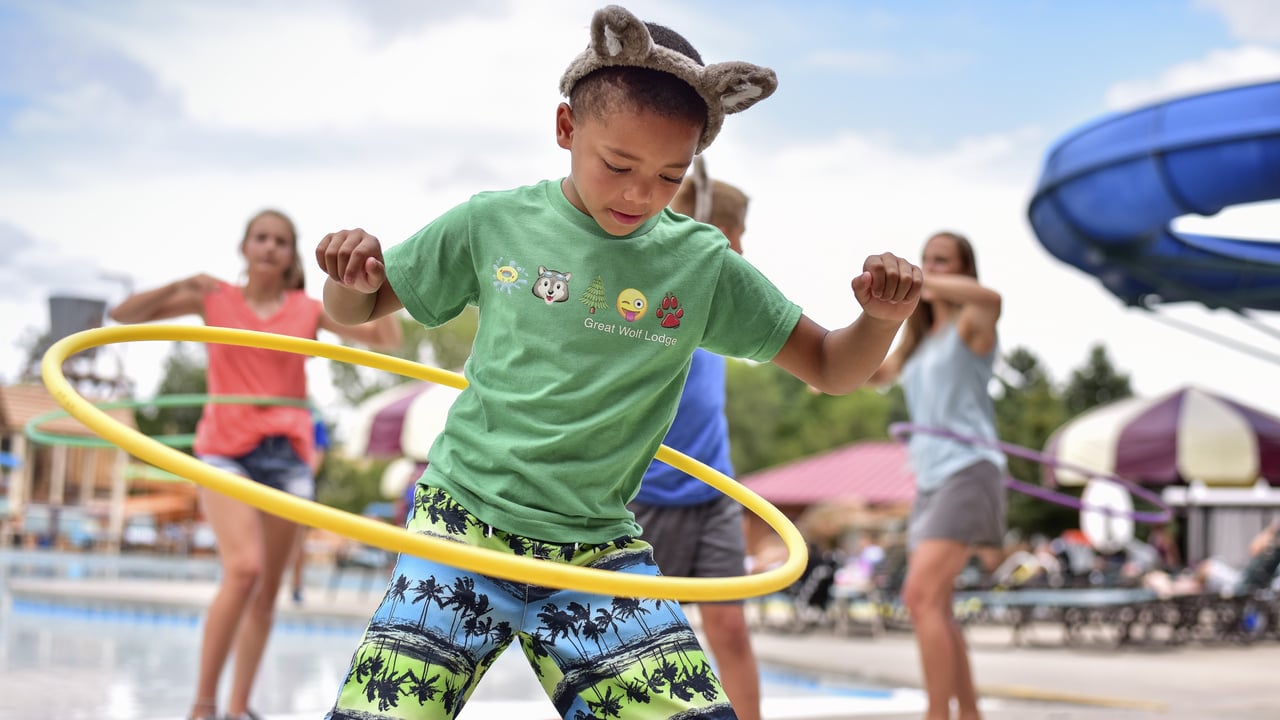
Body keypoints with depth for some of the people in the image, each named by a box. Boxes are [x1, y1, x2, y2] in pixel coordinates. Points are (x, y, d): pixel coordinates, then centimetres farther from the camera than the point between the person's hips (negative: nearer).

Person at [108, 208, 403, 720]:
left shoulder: (307, 310, 9)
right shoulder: (215, 300, 7)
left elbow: (387, 340, 7)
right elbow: (123, 314, 4)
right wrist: (179, 288, -10)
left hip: (288, 454, 3)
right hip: (226, 451, -3)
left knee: (268, 590, 3)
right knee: (244, 568, -22)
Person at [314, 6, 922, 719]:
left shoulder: (704, 266, -1)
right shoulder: (493, 223, -1)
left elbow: (832, 368, 6)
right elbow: (355, 309, 11)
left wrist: (884, 316, -15)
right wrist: (352, 273, -13)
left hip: (597, 549, 1)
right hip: (463, 520, -1)